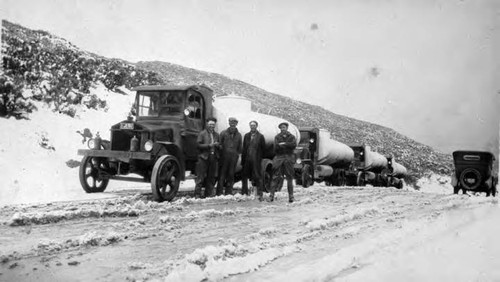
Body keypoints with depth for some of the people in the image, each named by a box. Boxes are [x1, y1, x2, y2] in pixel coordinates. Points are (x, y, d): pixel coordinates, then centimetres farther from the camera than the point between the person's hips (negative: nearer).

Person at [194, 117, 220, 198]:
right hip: (204, 157, -5)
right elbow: (199, 145, -6)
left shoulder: (216, 135, 18)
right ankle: (197, 195, -3)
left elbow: (220, 147, 20)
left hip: (213, 158, 5)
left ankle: (209, 195, 12)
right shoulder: (202, 133, 3)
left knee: (211, 178, 6)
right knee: (200, 177, -6)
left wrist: (218, 145, -3)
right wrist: (209, 145, -15)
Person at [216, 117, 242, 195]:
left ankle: (229, 192, 12)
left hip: (234, 157, 3)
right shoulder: (223, 133, 4)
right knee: (222, 174, -3)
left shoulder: (238, 135, 12)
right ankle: (219, 192, -2)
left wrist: (238, 154, 6)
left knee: (231, 174, 5)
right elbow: (220, 144, 4)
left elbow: (239, 147, 18)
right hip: (224, 156, -2)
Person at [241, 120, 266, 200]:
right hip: (247, 160, 4)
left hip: (256, 160, -4)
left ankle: (260, 194, 0)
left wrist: (260, 157, -5)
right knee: (244, 176, 8)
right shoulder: (246, 136, 13)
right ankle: (244, 193, 20)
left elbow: (263, 148, 2)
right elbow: (244, 148, 11)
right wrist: (243, 159, 4)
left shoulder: (260, 136, 3)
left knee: (258, 177, -4)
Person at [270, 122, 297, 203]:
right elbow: (276, 147, -6)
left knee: (289, 178, 2)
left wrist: (284, 144, -13)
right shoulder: (277, 137, 10)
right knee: (275, 177, -4)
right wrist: (287, 146, -12)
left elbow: (294, 144, -10)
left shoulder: (291, 137, 10)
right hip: (279, 158, 0)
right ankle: (272, 194, -3)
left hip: (289, 158, 0)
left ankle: (291, 196, 7)